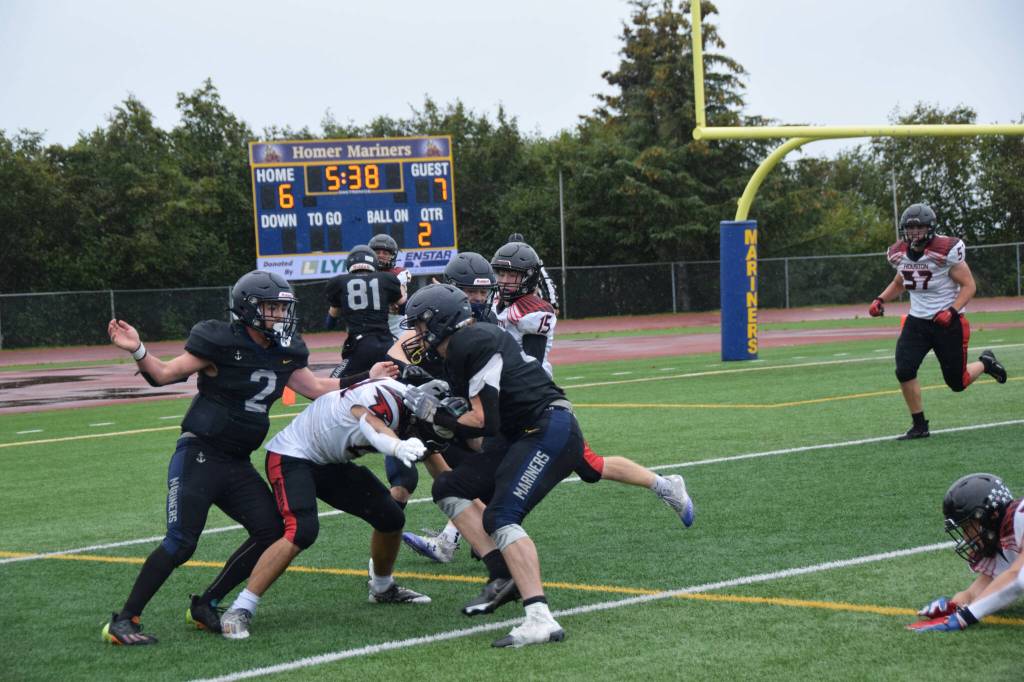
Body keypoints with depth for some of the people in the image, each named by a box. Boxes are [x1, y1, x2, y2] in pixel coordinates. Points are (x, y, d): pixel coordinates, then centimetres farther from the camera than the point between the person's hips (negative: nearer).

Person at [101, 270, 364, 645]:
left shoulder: (283, 354, 8)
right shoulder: (221, 344, -13)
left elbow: (316, 388, 22)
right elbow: (165, 374, -10)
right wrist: (137, 351, -29)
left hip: (237, 465, 8)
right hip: (199, 456, -8)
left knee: (271, 531, 1)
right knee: (181, 542, -14)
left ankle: (205, 605, 13)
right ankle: (123, 621, -6)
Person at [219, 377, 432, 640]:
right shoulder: (388, 397, -31)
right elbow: (372, 424, -54)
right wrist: (400, 446, -72)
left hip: (332, 463, 9)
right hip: (292, 457, -9)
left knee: (391, 518, 7)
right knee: (302, 531, -28)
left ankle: (383, 588, 36)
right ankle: (239, 611, -23)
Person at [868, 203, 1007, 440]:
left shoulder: (946, 251, -18)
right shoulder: (900, 254, 1)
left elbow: (968, 286, -12)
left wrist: (952, 311, -26)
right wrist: (880, 300, 4)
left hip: (947, 322, -5)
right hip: (917, 321, 5)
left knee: (957, 382, 3)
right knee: (904, 371, -15)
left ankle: (985, 363, 37)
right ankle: (919, 425, 1)